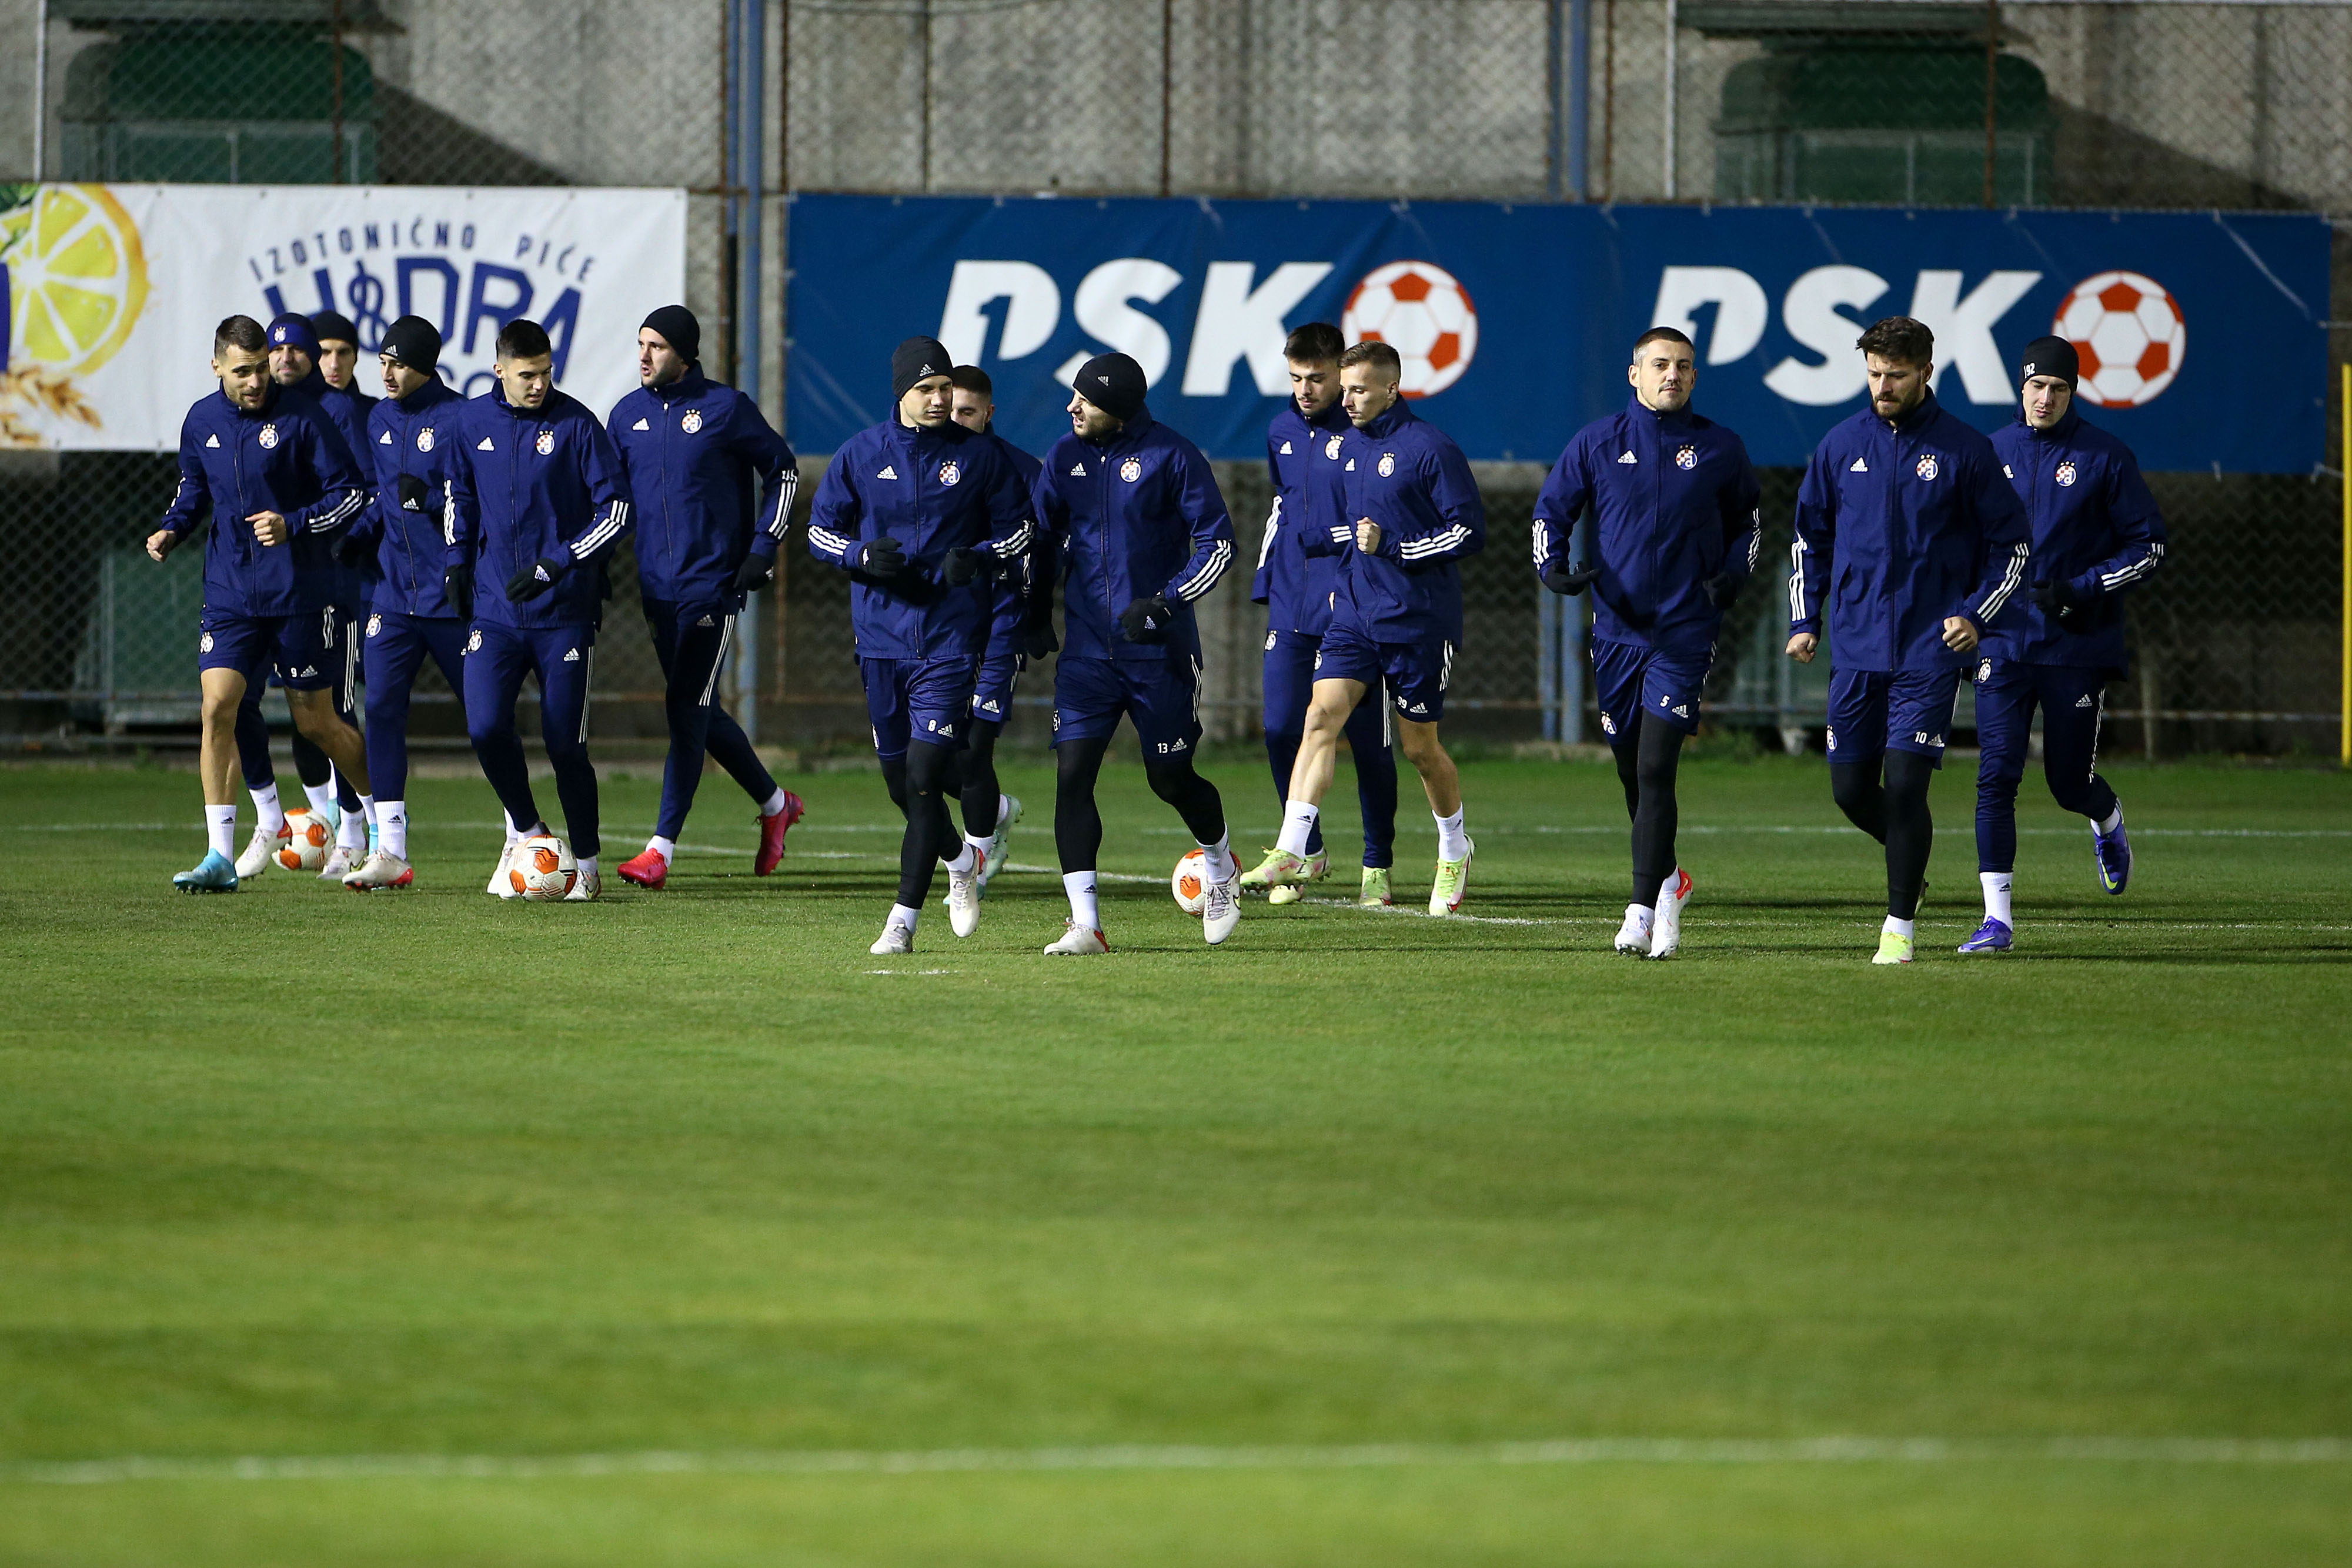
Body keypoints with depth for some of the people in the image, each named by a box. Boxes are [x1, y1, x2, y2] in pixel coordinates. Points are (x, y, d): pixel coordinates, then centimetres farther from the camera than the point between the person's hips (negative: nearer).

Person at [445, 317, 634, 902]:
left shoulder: (576, 424, -8)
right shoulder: (472, 421, 4)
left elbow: (617, 511, -8)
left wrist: (554, 566, -16)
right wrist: (457, 560, 11)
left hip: (565, 613, -3)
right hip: (494, 608, 3)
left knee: (564, 742, -3)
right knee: (486, 728, -11)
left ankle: (586, 863, 13)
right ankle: (524, 831, 15)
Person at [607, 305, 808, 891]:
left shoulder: (726, 408, -6)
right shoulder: (627, 415, 9)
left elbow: (782, 469, 3)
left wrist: (764, 547, -4)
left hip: (712, 584, -6)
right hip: (656, 587, 6)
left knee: (686, 711, -10)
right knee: (699, 712, 12)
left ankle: (662, 847, -11)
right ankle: (775, 804, 32)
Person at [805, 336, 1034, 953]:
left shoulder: (978, 455, -1)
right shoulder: (860, 454, 2)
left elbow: (1018, 526, 8)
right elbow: (820, 529, 8)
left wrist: (977, 558, -13)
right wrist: (864, 555, -13)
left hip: (951, 634, -3)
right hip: (881, 634, 3)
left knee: (925, 776, -12)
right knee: (900, 783, 10)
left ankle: (903, 919, -7)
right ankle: (959, 861, 39)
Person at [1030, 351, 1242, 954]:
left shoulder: (1172, 456, -9)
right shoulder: (1065, 457, 5)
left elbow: (1217, 544, -6)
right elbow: (1044, 542, 15)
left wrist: (1165, 602, -17)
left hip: (1159, 651, -4)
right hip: (1086, 650, 4)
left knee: (1171, 778, 6)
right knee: (1072, 773, -11)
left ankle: (1220, 865, 38)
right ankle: (1085, 923, -12)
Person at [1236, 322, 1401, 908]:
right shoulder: (1283, 432, 11)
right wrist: (1267, 585, 18)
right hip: (1291, 611, 6)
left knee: (1369, 742, 1)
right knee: (1282, 733, 1)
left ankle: (1378, 866, 12)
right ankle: (1307, 854, 18)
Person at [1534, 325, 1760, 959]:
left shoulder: (1720, 449, 3)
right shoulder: (1598, 442, 2)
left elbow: (1747, 520, 17)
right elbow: (1551, 508, 10)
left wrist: (1734, 575, -1)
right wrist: (1553, 567, -9)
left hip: (1686, 630, -2)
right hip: (1617, 628, 2)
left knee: (1655, 769, -14)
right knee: (1631, 770, 11)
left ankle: (1643, 912, -15)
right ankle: (1667, 880, 33)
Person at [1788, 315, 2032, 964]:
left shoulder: (1963, 449, -3)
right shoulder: (1842, 444, 6)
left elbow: (2011, 543, 4)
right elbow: (1810, 534, 17)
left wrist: (1977, 615, -8)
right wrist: (1805, 621, 9)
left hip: (1929, 649, -4)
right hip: (1855, 648, 4)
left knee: (1904, 784, -11)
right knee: (1851, 790, 5)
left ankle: (1900, 926, -1)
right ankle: (1910, 862, 35)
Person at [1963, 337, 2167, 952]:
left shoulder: (2106, 457, -3)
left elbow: (2150, 544, -2)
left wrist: (2085, 590, -14)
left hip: (2078, 646, -2)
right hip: (2004, 641, 2)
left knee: (2070, 781, 6)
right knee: (1996, 775, -10)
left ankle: (2108, 821, 43)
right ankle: (1997, 918, -10)